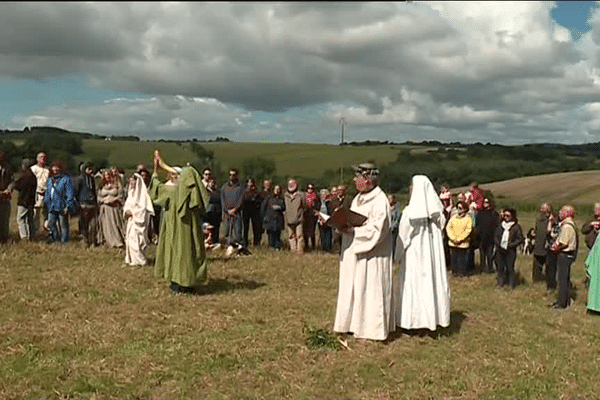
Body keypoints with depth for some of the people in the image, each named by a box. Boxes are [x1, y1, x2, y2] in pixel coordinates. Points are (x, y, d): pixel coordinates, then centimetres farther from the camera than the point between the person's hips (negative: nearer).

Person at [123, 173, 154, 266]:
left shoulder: (143, 192, -12)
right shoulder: (131, 192, 14)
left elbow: (143, 207, -16)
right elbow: (127, 204, 17)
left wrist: (133, 213, -16)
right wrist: (127, 210, -4)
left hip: (138, 220, -8)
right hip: (131, 220, 8)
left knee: (134, 239, -10)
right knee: (129, 238, 8)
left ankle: (138, 260, -2)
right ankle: (131, 258, 17)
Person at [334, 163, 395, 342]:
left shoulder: (380, 201, -16)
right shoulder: (359, 198, 13)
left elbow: (377, 229, -22)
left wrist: (354, 230, -21)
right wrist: (343, 224, -1)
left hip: (372, 256, -9)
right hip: (354, 254, 9)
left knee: (371, 290, 0)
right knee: (352, 288, 13)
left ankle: (374, 328, 10)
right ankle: (352, 323, 22)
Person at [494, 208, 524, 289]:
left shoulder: (516, 227, -4)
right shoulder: (501, 225, 10)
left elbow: (521, 239, -5)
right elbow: (495, 236, 16)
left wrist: (510, 245, -12)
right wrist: (498, 244, -1)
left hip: (510, 251, -4)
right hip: (500, 250, 4)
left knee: (510, 268, -1)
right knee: (500, 267, 9)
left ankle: (511, 285, 10)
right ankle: (501, 283, 21)